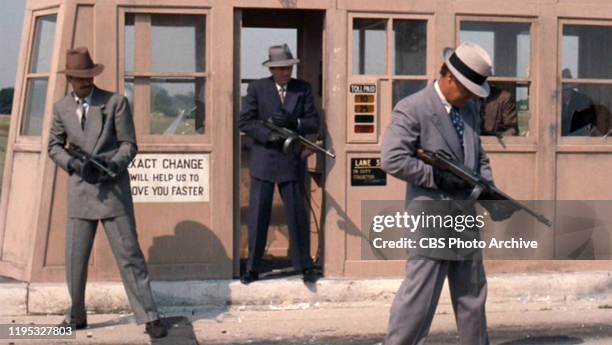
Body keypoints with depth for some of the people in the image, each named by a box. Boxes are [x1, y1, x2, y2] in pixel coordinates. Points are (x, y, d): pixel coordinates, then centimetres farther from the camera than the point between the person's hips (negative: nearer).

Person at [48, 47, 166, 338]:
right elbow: (54, 147, 12)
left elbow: (129, 144, -2)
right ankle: (77, 316, 23)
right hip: (80, 192, 3)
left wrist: (111, 166, -21)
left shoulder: (116, 102, -3)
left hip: (114, 190, -3)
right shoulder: (62, 108, 6)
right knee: (75, 259, 7)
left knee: (129, 255, -4)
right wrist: (74, 164, -8)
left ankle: (149, 317, 0)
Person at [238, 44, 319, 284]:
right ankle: (252, 267, 11)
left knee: (298, 214, 3)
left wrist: (293, 122, -16)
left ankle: (304, 266, 15)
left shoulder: (303, 89, 6)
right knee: (257, 215, 2)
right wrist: (271, 136, -17)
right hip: (263, 160, -1)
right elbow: (244, 122, -4)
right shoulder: (257, 88, 1)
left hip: (292, 162, 1)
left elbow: (314, 124, 3)